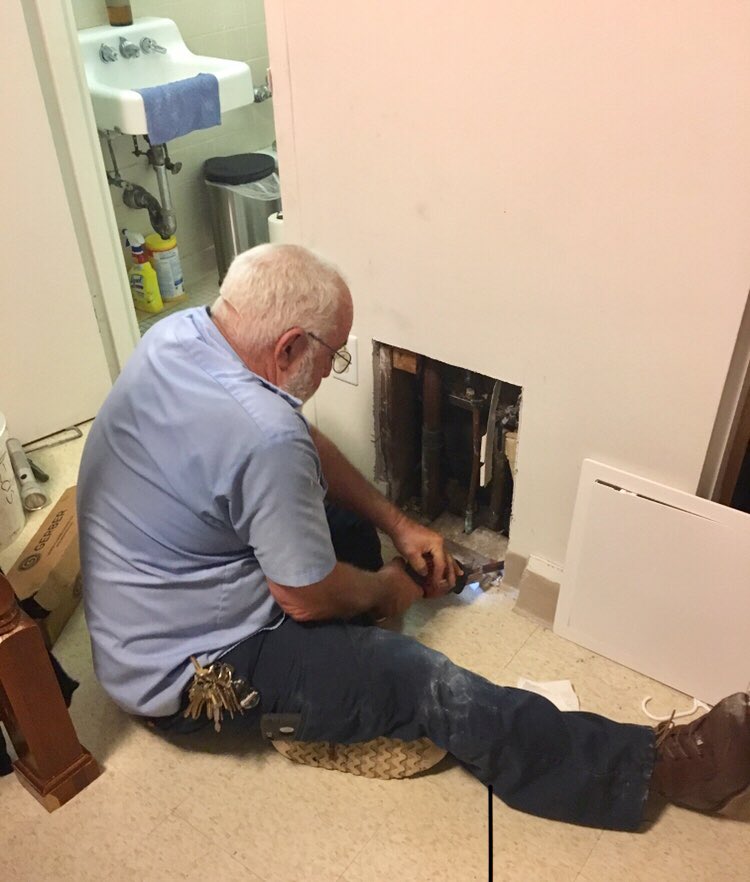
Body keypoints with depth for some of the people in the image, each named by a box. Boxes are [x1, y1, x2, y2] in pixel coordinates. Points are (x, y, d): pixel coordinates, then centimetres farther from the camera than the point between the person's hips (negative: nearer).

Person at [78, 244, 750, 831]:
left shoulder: (181, 331, -7)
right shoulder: (264, 437, -35)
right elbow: (312, 599, -21)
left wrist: (398, 526, 5)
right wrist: (385, 589, 1)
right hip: (184, 673, -8)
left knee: (350, 521, 15)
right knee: (438, 689, -12)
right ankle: (655, 767, -2)